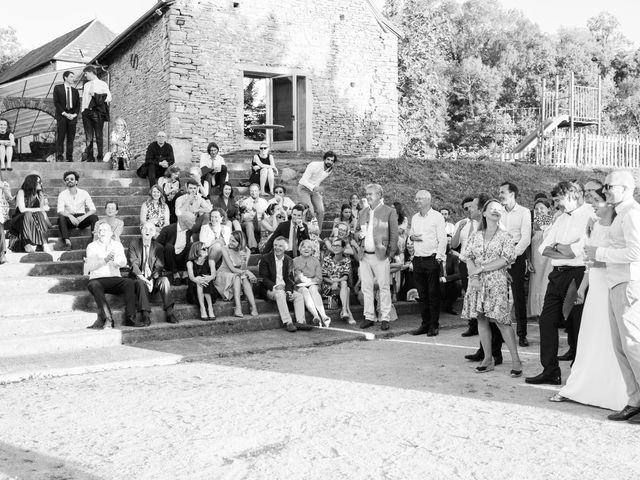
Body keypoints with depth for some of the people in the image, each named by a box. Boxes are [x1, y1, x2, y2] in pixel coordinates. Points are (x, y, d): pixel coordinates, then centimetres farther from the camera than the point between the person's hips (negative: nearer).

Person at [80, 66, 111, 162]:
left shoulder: (102, 84, 6)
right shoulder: (86, 85, 19)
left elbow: (109, 98, -1)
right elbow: (83, 99, 19)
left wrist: (96, 95, -7)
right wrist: (83, 110, 9)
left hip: (97, 112, -4)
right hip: (87, 111, 4)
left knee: (98, 135, -5)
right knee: (88, 136, 0)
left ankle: (100, 157, -2)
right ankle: (89, 157, 2)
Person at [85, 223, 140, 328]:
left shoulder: (117, 245, 16)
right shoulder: (92, 246, 10)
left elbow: (123, 263, -1)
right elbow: (91, 267, -5)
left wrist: (113, 260, -22)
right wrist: (105, 260, -21)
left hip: (115, 278, 2)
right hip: (98, 279, -2)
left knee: (131, 283, -26)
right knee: (93, 285, -35)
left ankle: (129, 317, -30)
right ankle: (108, 318, -42)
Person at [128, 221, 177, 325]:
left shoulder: (158, 247, 8)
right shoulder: (133, 244, 3)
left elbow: (159, 267, 0)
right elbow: (133, 264, -7)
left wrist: (151, 280, -19)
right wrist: (143, 278, -23)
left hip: (153, 279, 2)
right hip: (138, 278, -2)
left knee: (164, 280, -28)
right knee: (141, 283, -35)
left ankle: (169, 313, -30)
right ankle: (145, 315, -36)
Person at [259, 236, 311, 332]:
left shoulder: (288, 260, 12)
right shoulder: (265, 259, -1)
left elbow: (289, 278, 6)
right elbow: (263, 278, -7)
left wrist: (289, 290, -13)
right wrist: (275, 286, -23)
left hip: (284, 289, 5)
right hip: (270, 290, -5)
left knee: (299, 296, -18)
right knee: (280, 294, -35)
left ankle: (300, 322, -26)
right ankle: (288, 323, -39)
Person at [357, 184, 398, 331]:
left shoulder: (389, 212, -1)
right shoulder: (363, 212, 16)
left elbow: (394, 235, -3)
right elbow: (358, 231, 26)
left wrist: (390, 254, -8)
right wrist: (360, 234, 2)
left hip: (380, 256, -5)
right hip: (364, 256, 5)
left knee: (384, 288, -2)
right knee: (366, 288, 7)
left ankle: (385, 318, 5)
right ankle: (369, 317, 15)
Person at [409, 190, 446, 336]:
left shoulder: (437, 217, -5)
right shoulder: (414, 218, 14)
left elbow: (442, 239, -8)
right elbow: (410, 232, 25)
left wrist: (439, 258, -14)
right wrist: (411, 236, 1)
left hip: (432, 259, -6)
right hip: (417, 259, 6)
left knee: (433, 294, -1)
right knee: (422, 294, 9)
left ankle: (434, 326, 5)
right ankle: (425, 323, 16)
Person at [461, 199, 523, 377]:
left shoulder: (505, 236, 2)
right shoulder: (476, 236, 12)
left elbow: (506, 259, -9)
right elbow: (468, 258, 6)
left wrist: (481, 268, -11)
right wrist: (474, 276, -11)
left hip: (497, 283, -4)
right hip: (478, 283, 4)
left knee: (502, 321, -9)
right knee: (481, 320, 5)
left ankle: (516, 360, -2)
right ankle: (488, 359, 15)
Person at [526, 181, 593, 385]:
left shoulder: (591, 215, -8)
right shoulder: (561, 219, 19)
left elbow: (580, 250, -19)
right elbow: (543, 248, 12)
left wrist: (557, 247, -1)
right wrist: (566, 251, -6)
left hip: (577, 274, -8)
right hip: (558, 274, 8)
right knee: (547, 320, 8)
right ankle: (550, 371, 16)